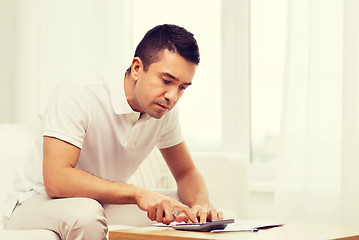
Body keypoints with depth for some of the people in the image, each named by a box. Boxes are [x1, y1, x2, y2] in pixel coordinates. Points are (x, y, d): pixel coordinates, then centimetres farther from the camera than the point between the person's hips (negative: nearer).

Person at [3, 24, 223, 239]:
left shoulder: (165, 108, -6)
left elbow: (186, 172, 5)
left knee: (196, 215, -9)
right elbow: (56, 180, -35)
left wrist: (201, 205, -18)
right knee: (86, 214, -39)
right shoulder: (79, 93, -26)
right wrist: (137, 193, -42)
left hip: (103, 206, 6)